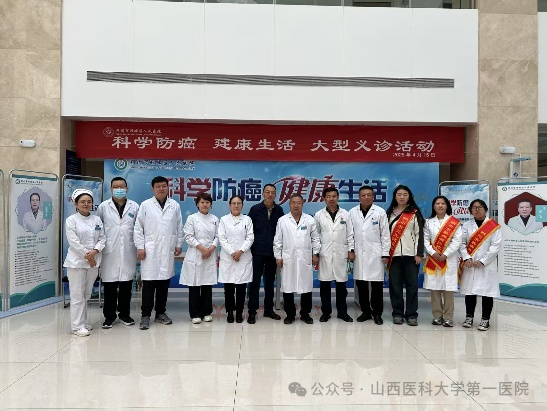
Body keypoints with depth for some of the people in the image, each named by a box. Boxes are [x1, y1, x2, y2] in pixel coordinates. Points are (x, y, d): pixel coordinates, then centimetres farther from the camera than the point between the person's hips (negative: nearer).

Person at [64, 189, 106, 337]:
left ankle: (82, 323, 21)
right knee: (77, 295, -2)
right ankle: (77, 326, 4)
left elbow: (102, 239, 6)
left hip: (93, 262, 4)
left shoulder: (97, 220, 10)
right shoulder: (71, 220, -2)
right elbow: (73, 242, -10)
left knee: (86, 294, 11)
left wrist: (95, 251, -12)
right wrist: (87, 256, -12)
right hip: (77, 262, -4)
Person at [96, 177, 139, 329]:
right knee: (109, 286, 4)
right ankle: (109, 316, 16)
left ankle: (124, 314, 21)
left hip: (128, 252, 1)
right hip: (110, 252, -1)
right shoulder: (103, 206, 4)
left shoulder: (134, 206, 6)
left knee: (126, 285, 8)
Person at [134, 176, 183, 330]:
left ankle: (160, 313, 20)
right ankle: (145, 315, 7)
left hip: (168, 250, 2)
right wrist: (140, 247, -4)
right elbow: (138, 228, 2)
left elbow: (179, 227, 11)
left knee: (164, 283, 8)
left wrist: (179, 245, 7)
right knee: (148, 283, -2)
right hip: (150, 250, -2)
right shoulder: (145, 205, 2)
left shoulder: (175, 205, 8)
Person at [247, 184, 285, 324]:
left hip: (272, 251, 2)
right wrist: (250, 247, 0)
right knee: (255, 281, 0)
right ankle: (252, 312, 8)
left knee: (270, 281, 11)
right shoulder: (255, 209, -2)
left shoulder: (279, 210, 3)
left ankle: (269, 309, 22)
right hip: (258, 251, -2)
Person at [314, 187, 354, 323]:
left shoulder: (345, 214, 6)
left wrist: (350, 249, 0)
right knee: (324, 284, 3)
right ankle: (326, 312, 14)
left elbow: (350, 234, 7)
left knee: (341, 284, 5)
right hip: (324, 254, 0)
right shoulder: (318, 215, 5)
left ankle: (342, 312, 17)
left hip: (341, 254, 0)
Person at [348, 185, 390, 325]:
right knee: (361, 284, 7)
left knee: (376, 285, 1)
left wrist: (385, 254, -3)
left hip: (375, 253, -2)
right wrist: (350, 250, 0)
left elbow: (385, 234, 0)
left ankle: (377, 313, 13)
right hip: (358, 254, 2)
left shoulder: (380, 212, 0)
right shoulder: (352, 212, 5)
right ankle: (366, 311, 19)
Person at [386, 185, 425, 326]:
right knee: (395, 284, 2)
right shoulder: (389, 213, 12)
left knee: (412, 284, 0)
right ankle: (397, 313, 12)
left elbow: (419, 234, 1)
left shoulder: (415, 213, 6)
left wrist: (419, 254, -6)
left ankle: (411, 314, 8)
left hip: (410, 254, -1)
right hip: (394, 254, 2)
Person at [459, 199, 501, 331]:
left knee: (487, 292, 1)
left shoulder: (493, 226, -2)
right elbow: (462, 243, 3)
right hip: (469, 264, 3)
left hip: (487, 265, -2)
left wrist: (482, 261, -12)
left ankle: (485, 319, 12)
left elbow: (496, 245, -7)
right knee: (469, 291, 7)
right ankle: (469, 317, 21)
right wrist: (466, 258, -11)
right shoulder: (467, 225, 8)